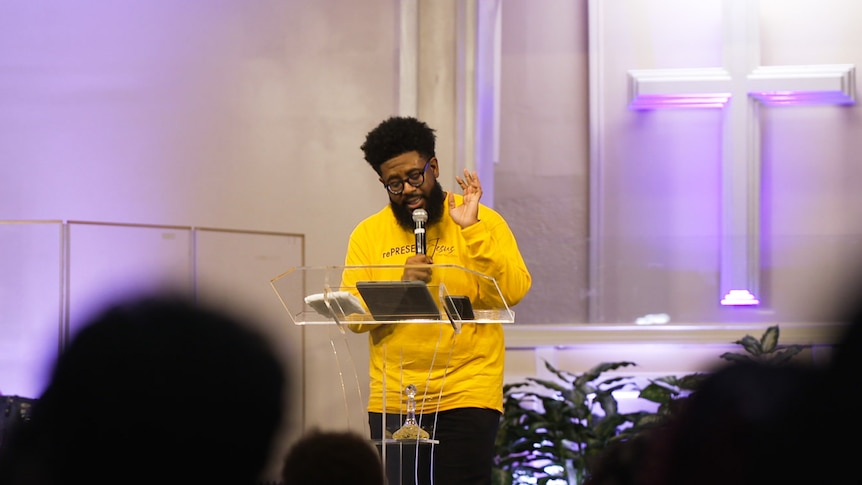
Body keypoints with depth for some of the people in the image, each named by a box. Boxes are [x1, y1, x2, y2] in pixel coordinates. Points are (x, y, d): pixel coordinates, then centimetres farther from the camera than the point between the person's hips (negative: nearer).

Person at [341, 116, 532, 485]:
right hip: (392, 398, 3)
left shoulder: (483, 222, 1)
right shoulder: (368, 234, 8)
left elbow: (513, 292, -11)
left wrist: (471, 231, -18)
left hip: (466, 397, -2)